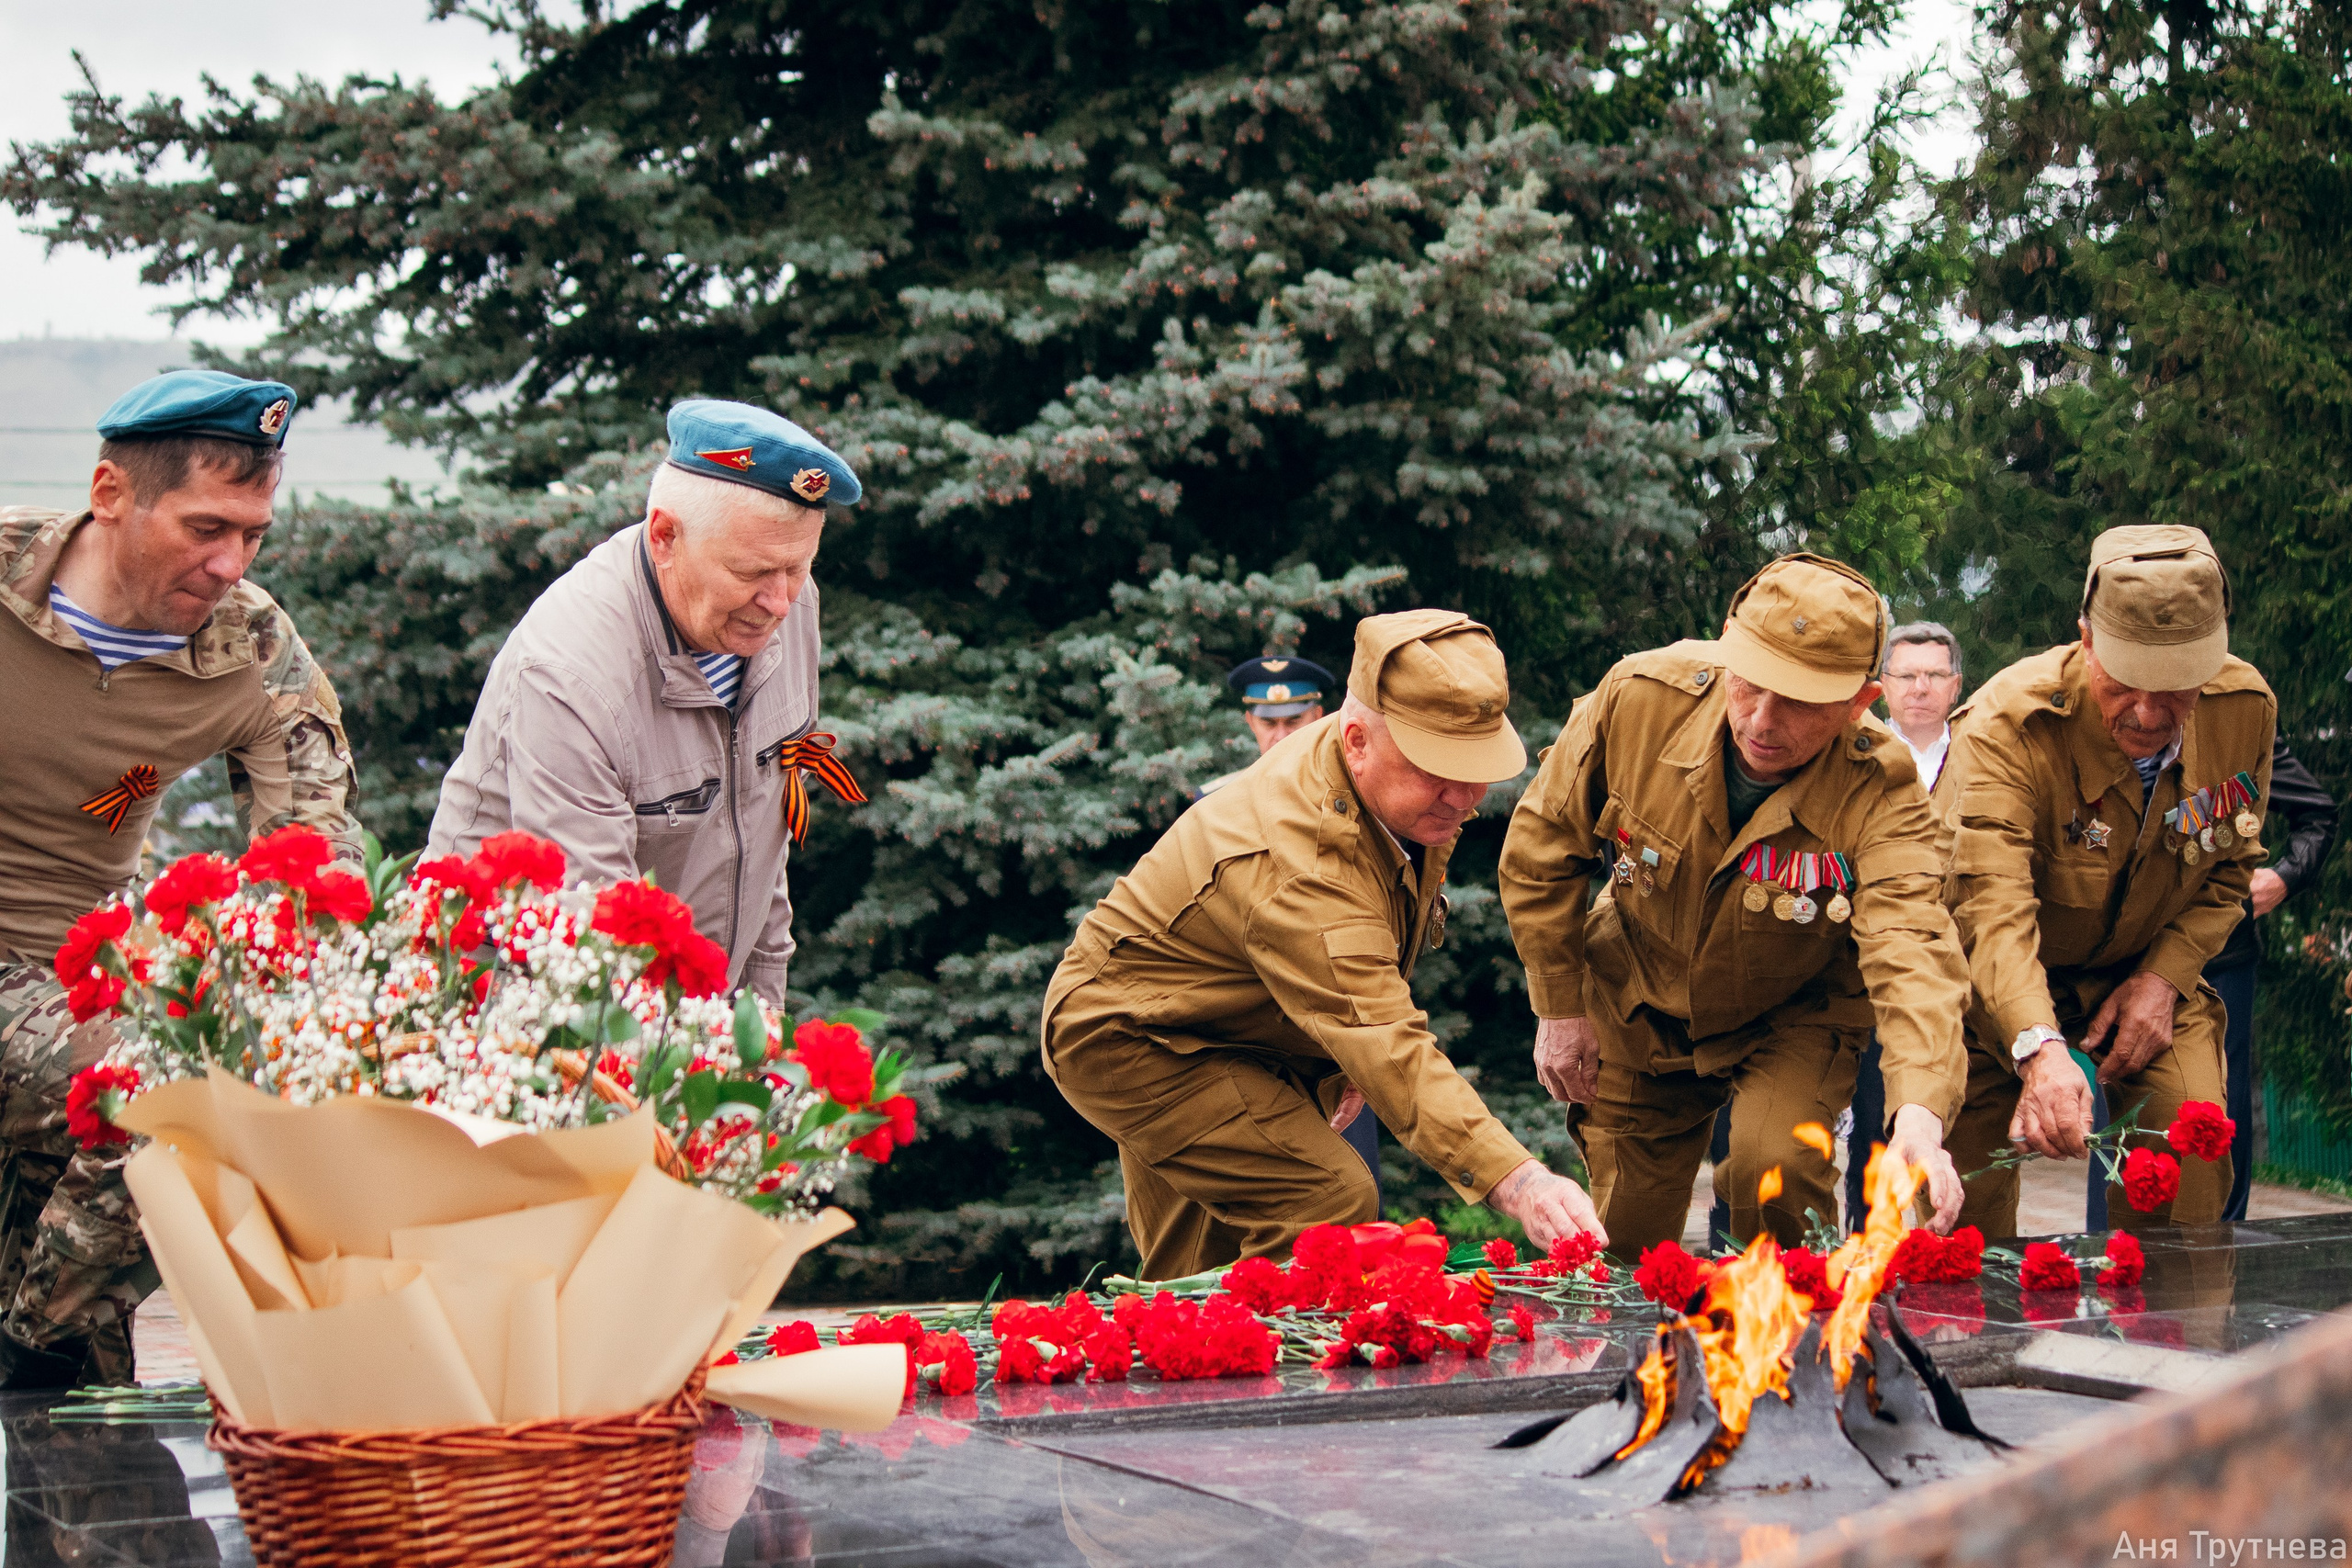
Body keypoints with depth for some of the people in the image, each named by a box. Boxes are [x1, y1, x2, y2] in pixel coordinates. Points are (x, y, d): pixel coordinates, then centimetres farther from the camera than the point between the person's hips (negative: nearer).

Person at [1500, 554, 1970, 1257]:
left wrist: (1919, 1118, -62)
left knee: (1774, 1172, -28)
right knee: (1628, 1239, 7)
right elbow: (1542, 844, -9)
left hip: (1794, 1020, -2)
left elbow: (1911, 951, -45)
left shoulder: (1879, 794, -32)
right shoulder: (1639, 697, -26)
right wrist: (1560, 1007, -6)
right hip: (1639, 1012, 2)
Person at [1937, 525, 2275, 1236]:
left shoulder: (2246, 708, -15)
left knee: (2195, 1155, -17)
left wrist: (2165, 976, -13)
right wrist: (2039, 1049, -58)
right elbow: (1994, 909, -42)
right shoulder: (2005, 724, -31)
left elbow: (2231, 865, 3)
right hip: (2002, 989, -3)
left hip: (2145, 972, 3)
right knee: (1965, 1202, -9)